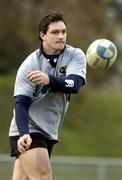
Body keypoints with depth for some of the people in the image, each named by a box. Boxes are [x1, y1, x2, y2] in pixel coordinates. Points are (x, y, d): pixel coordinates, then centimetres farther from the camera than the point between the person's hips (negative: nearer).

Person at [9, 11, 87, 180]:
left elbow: (75, 84, -19)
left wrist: (49, 80, -38)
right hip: (27, 132, -4)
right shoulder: (29, 65, -11)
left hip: (48, 133, 4)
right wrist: (24, 134, -32)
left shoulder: (75, 55, -1)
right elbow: (21, 103, -15)